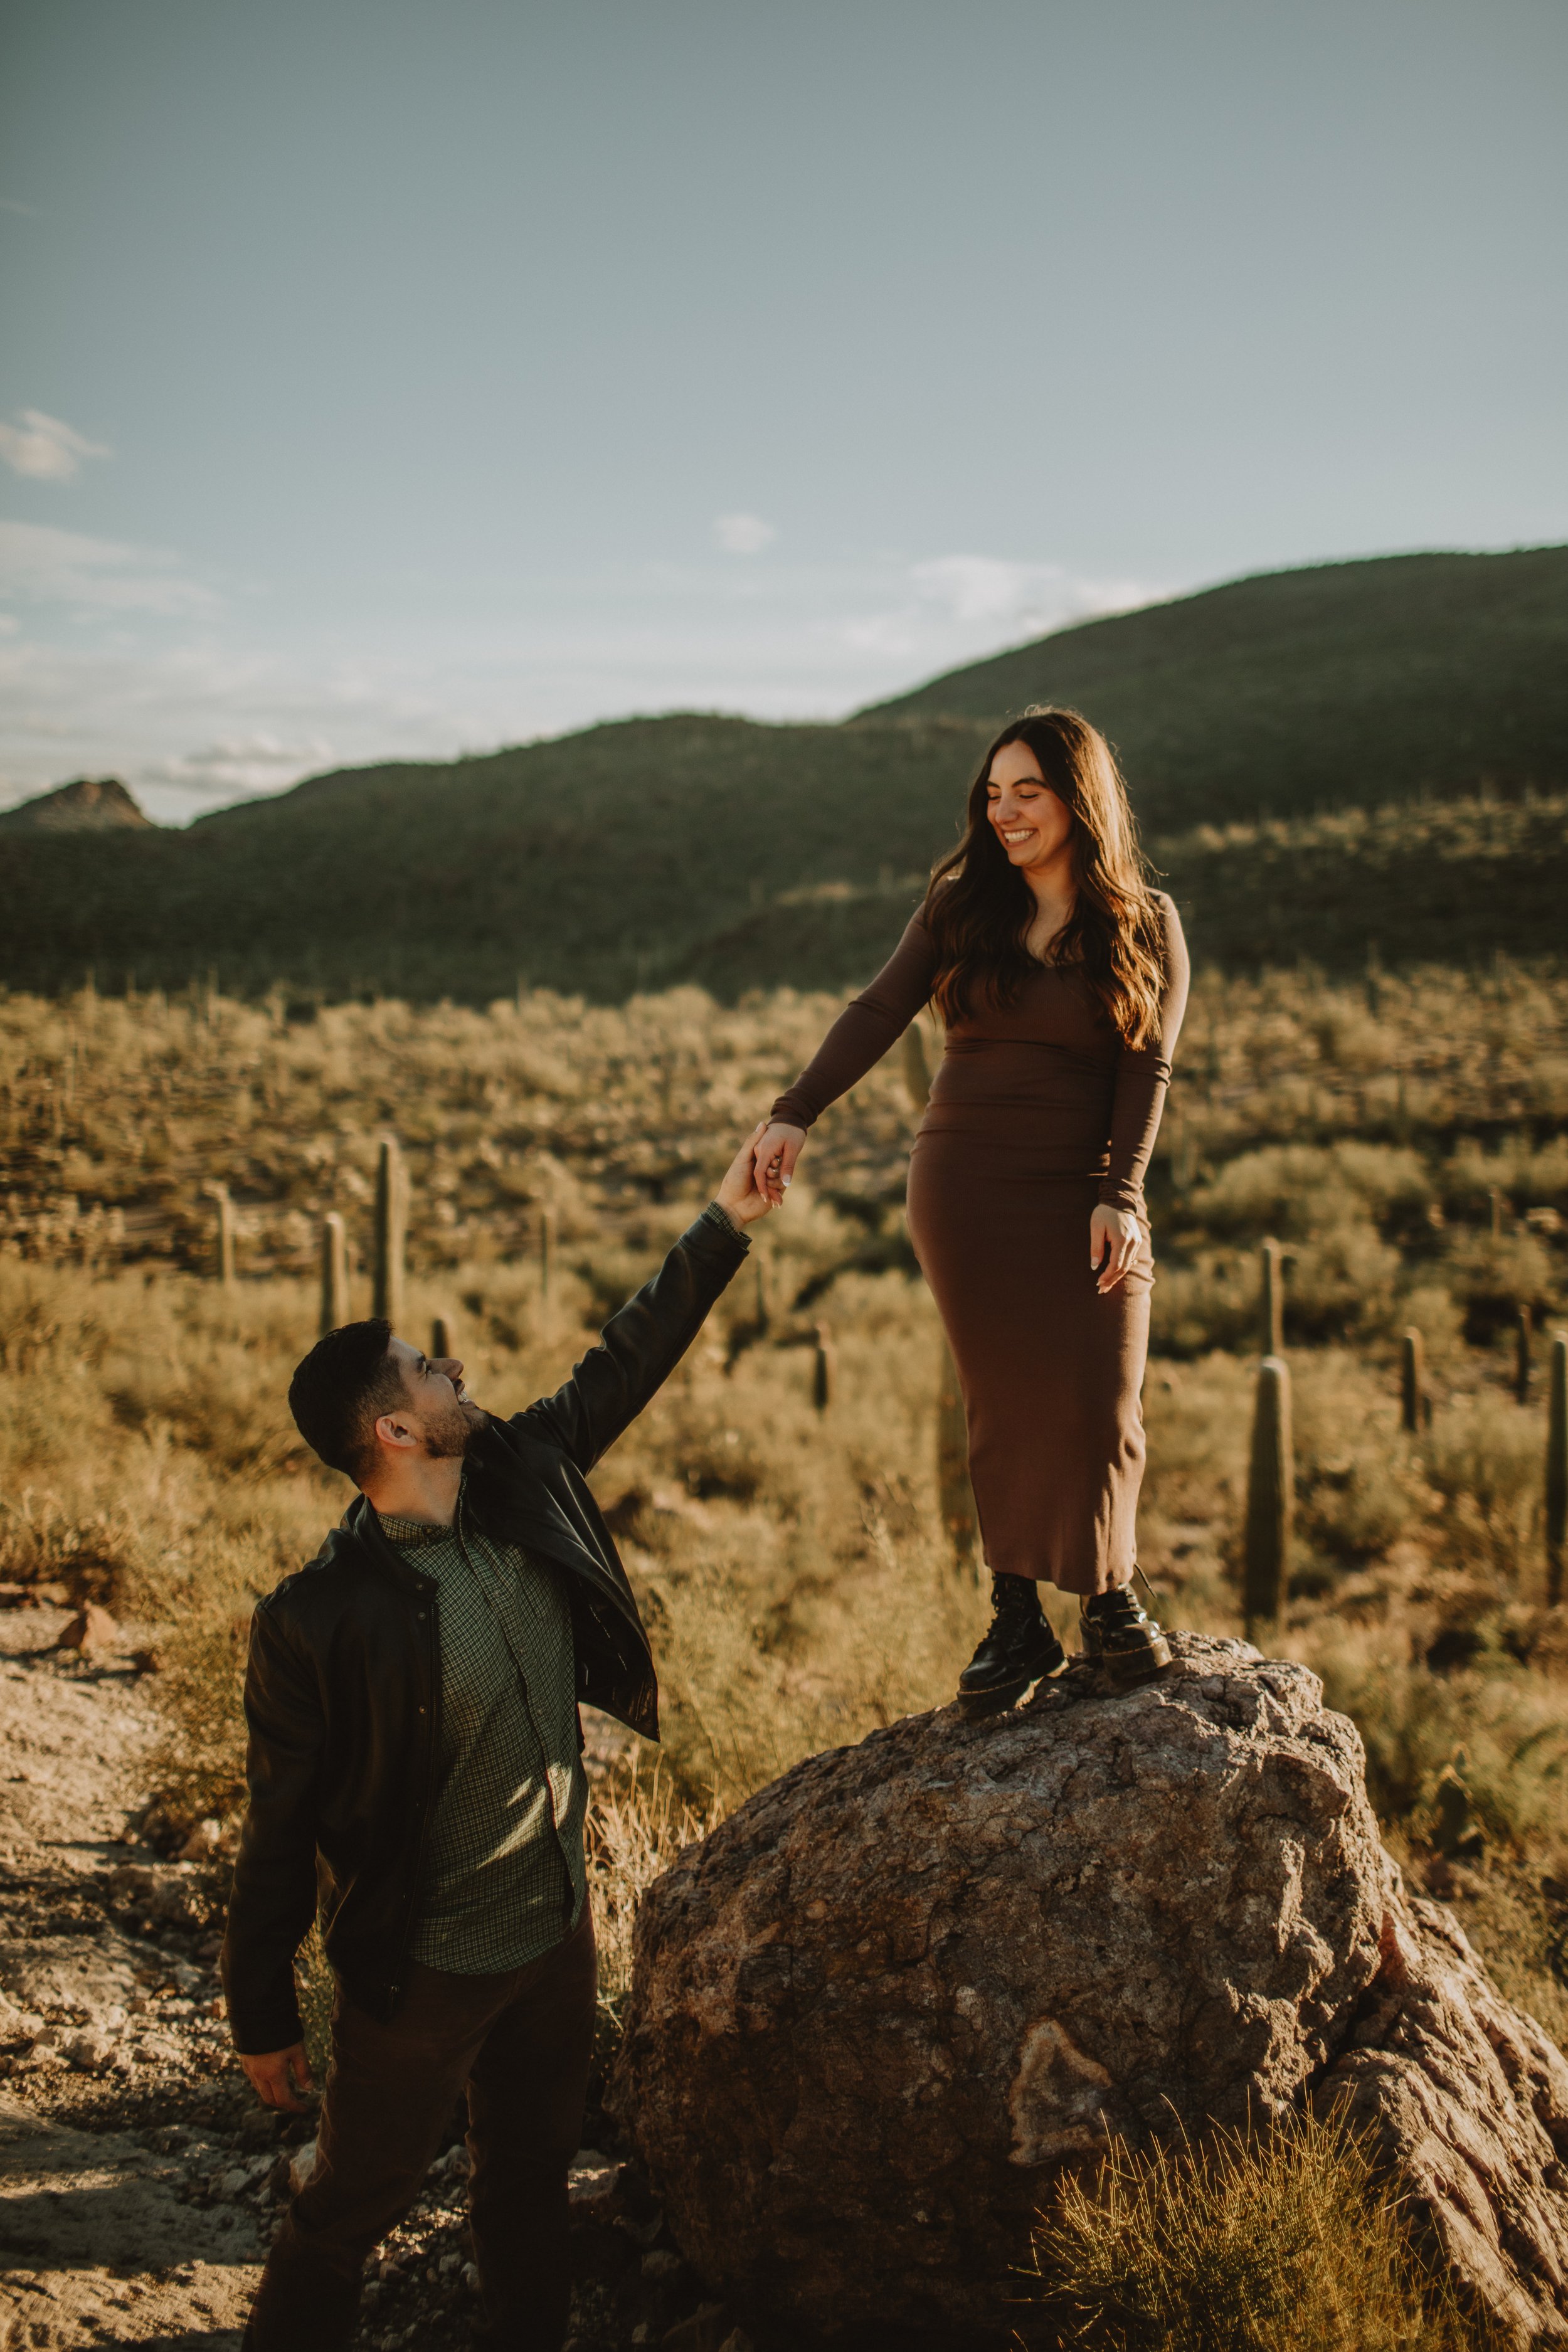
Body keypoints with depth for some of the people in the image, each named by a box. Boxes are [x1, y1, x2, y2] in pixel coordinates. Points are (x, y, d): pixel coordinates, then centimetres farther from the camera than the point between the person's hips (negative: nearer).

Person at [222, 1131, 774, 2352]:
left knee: (534, 2175, 24)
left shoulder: (524, 1483, -8)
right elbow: (282, 1829, -17)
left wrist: (724, 1226, 8)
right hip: (420, 1972, -6)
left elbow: (624, 1364, 6)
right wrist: (263, 2018, -9)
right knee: (353, 2206, 14)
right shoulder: (320, 1618, -25)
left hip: (558, 1931, 6)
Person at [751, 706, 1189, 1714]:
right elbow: (879, 1013, -2)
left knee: (1098, 1396, -7)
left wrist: (1121, 1195, -12)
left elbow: (1147, 1070, -1)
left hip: (1086, 1193, -1)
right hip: (967, 1186, 1)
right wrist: (797, 1114, -15)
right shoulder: (962, 906, 7)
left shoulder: (1147, 925, 3)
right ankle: (1018, 1619, 4)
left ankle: (1110, 1596, 12)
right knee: (1007, 1398, -2)